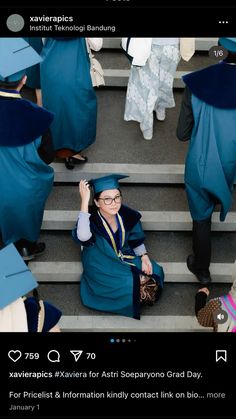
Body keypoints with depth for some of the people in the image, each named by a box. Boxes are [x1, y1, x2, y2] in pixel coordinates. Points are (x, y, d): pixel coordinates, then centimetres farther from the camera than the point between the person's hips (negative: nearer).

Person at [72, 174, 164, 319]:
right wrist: (84, 201, -52)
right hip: (101, 263, -5)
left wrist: (144, 257, -10)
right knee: (130, 284, -21)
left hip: (124, 256, 5)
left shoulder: (127, 215, -14)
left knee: (155, 273, -6)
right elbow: (83, 237, -52)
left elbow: (136, 239, 5)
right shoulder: (91, 218, -28)